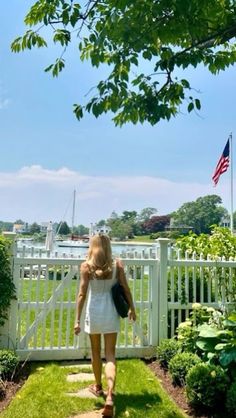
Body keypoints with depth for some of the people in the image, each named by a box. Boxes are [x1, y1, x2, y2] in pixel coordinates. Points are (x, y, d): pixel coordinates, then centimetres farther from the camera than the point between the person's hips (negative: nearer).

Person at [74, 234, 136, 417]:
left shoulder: (86, 266, -8)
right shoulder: (117, 264, -3)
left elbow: (82, 294, -11)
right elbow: (126, 289, -1)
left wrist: (78, 320, -8)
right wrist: (132, 309, 13)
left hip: (94, 311, 0)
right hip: (111, 312, 1)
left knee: (96, 352, 19)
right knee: (110, 355, 5)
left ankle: (98, 387, 38)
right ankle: (110, 396, -10)